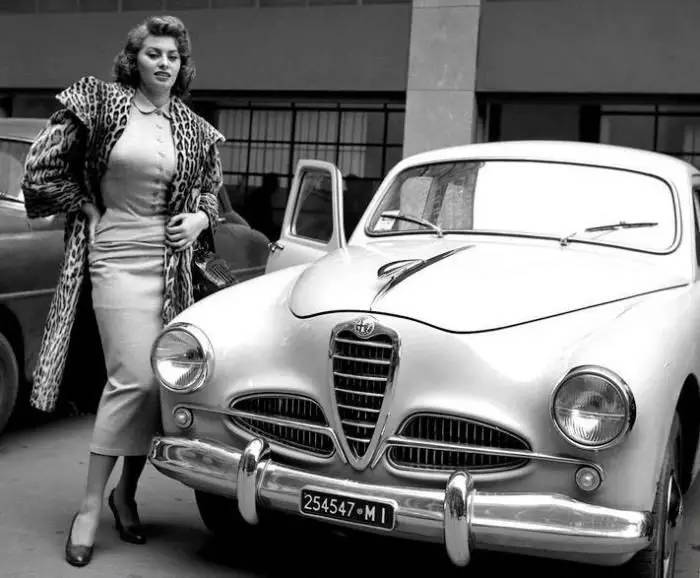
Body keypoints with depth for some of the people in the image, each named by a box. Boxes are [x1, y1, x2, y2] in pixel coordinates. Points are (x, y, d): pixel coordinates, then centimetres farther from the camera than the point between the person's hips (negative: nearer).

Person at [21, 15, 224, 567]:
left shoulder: (193, 128, 9)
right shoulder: (100, 103, -2)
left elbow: (210, 191, 22)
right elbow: (42, 168, 0)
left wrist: (199, 218, 2)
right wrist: (87, 210, -2)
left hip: (173, 262, 5)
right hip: (119, 257, -4)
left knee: (161, 381, 3)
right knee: (135, 378, -15)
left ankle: (127, 492, 21)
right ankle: (90, 506, -3)